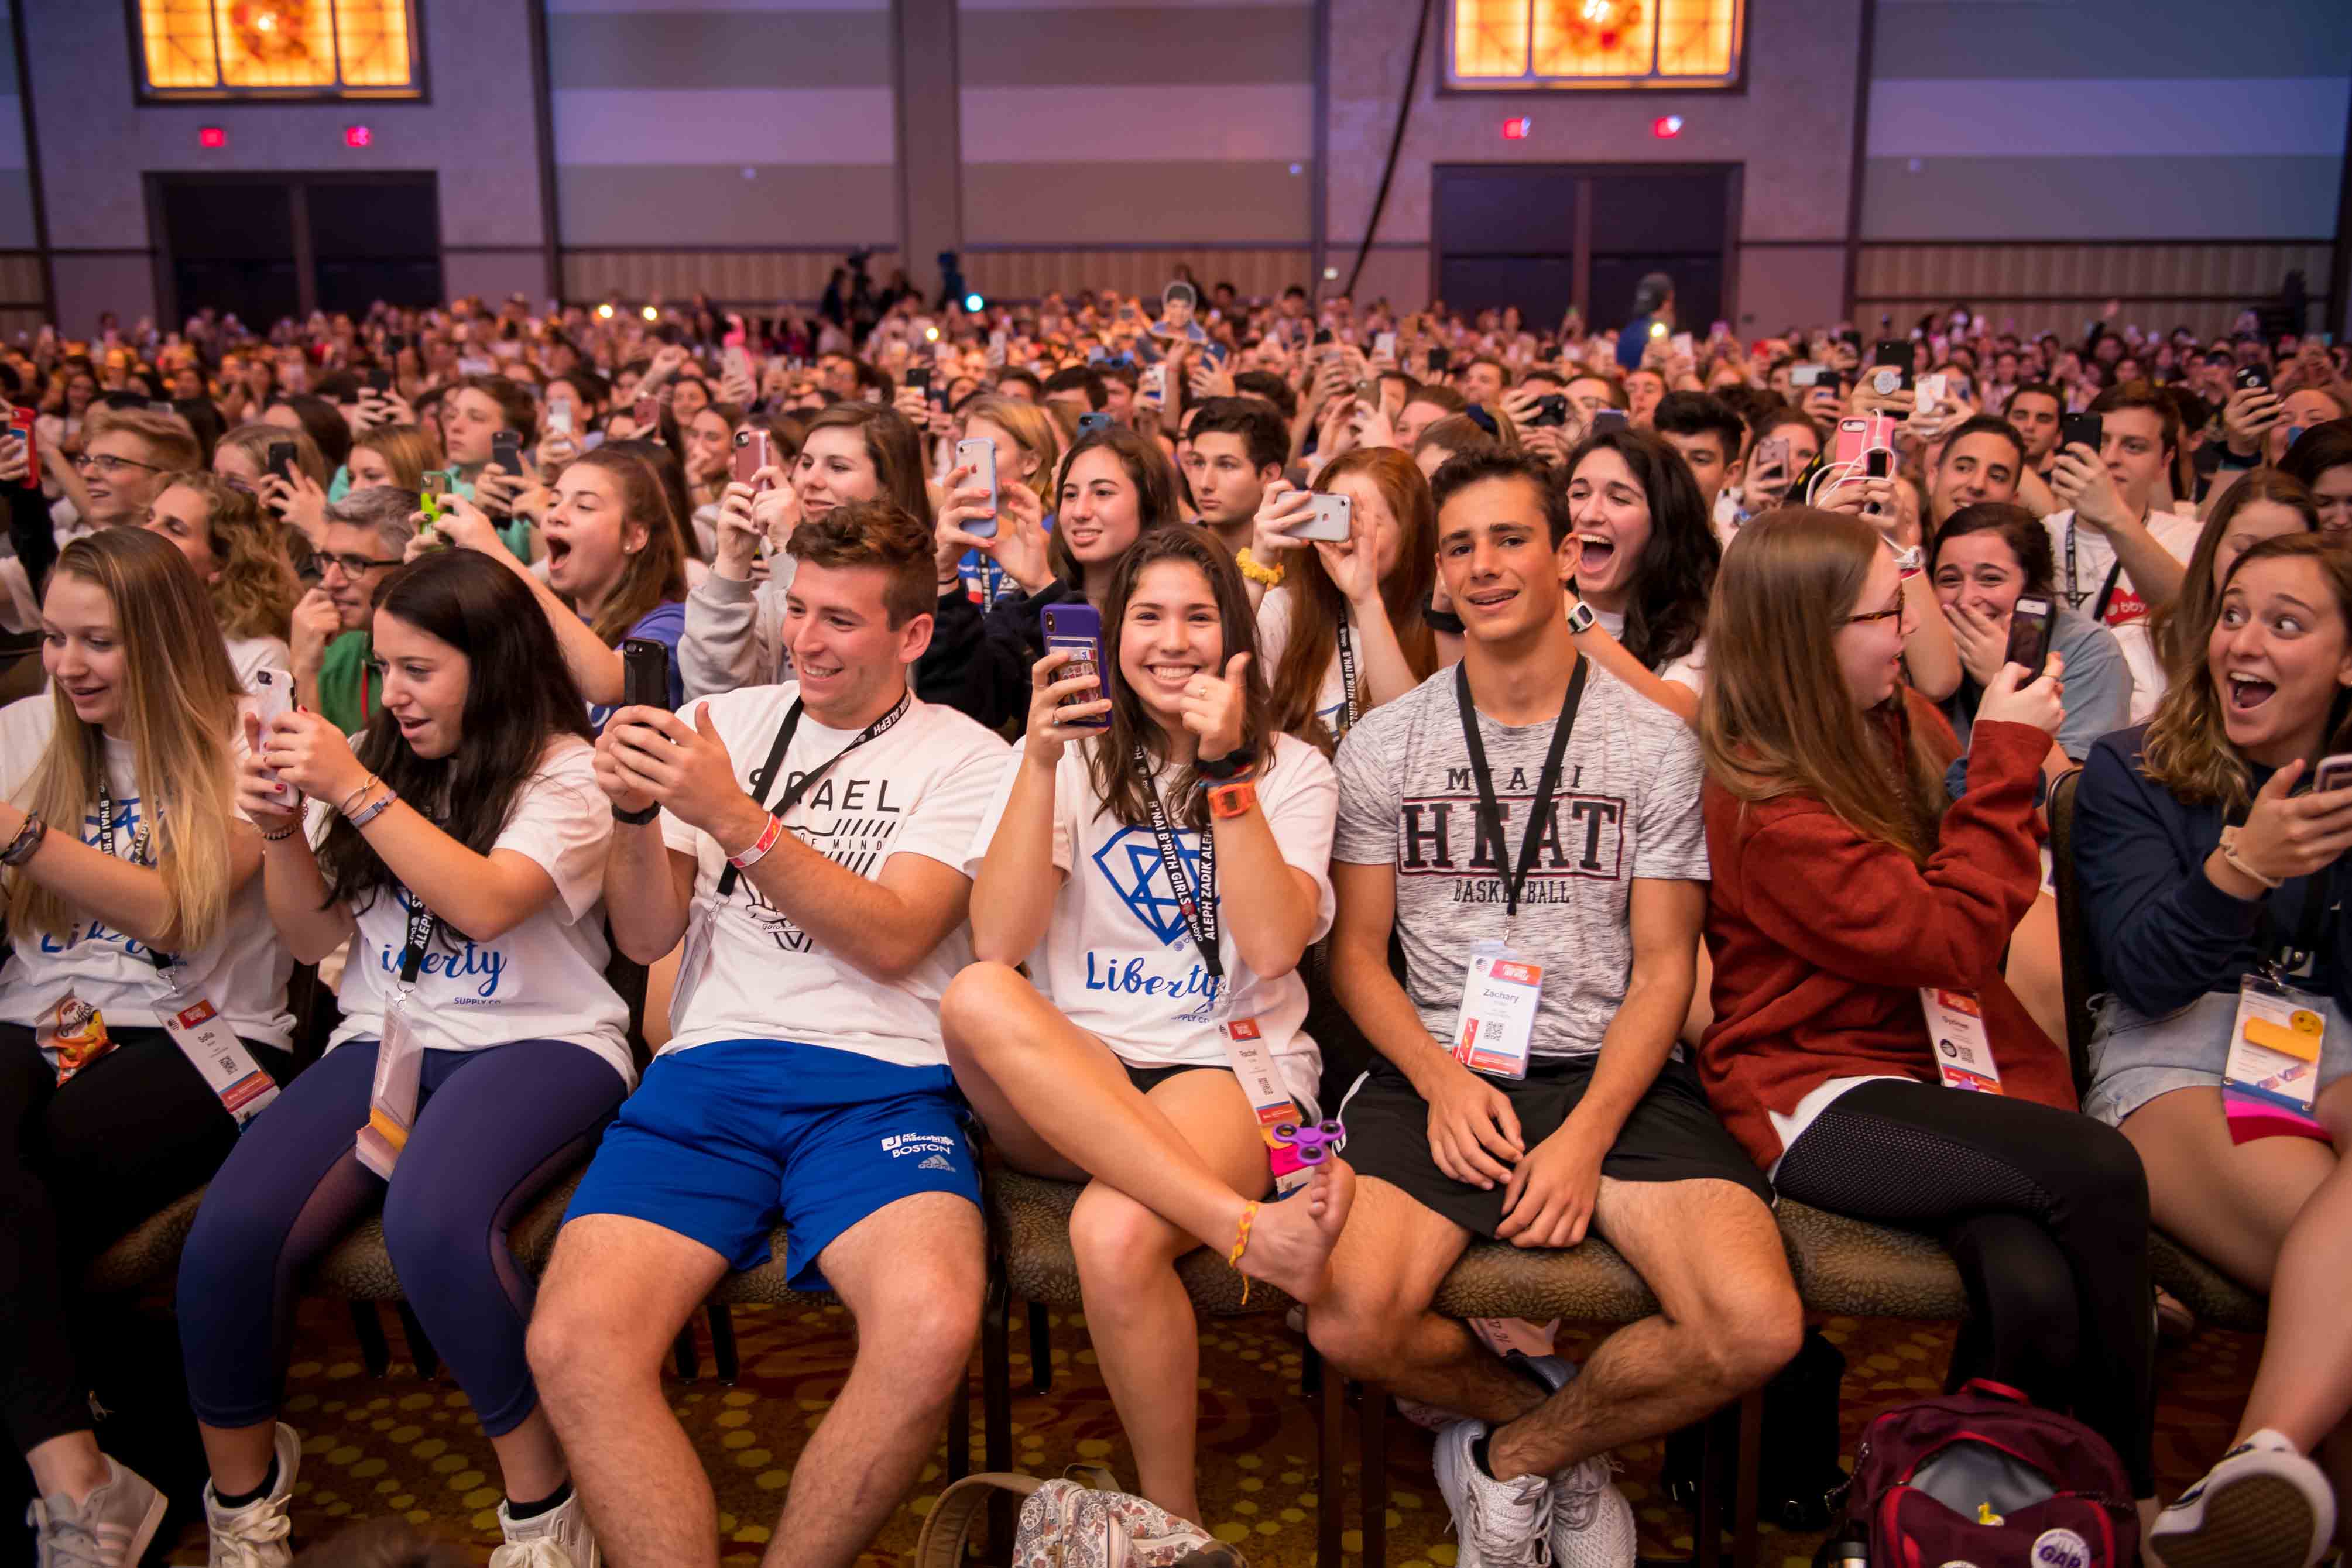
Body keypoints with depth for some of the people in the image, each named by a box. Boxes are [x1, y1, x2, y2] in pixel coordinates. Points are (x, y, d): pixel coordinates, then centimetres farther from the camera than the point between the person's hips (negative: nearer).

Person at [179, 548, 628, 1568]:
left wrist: (356, 791, -21)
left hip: (538, 1041, -5)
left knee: (430, 1221, -36)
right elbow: (313, 937, 14)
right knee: (229, 1234, -23)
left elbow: (484, 904, -19)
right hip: (386, 1040, 5)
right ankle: (240, 1486, 7)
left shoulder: (565, 773, -2)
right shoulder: (373, 761, 14)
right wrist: (281, 829, -3)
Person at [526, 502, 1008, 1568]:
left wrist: (733, 816, -13)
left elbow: (890, 941, -6)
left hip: (882, 1079, -2)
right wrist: (637, 811, -7)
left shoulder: (963, 758, 9)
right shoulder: (722, 723, 18)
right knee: (573, 1343, -26)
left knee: (933, 1327, -32)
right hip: (711, 1070, 3)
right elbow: (643, 938, 13)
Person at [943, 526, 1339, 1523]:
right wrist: (1041, 763, -13)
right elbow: (998, 945, -5)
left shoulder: (1291, 770, 9)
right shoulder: (1070, 758, 12)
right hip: (1063, 1084, 2)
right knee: (975, 998, -32)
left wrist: (1226, 768, -15)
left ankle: (1172, 1513, -9)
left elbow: (1272, 949, -10)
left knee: (1115, 1235, -33)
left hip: (1230, 1068, -2)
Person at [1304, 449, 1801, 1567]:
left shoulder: (1654, 744, 6)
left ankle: (1516, 1453, 6)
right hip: (1436, 1071, 0)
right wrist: (1442, 1082, -10)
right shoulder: (1381, 746, 8)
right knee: (1350, 1325, -26)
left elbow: (1662, 969, 3)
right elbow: (1357, 953, 8)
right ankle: (1553, 1416, 9)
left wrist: (1588, 1137, -12)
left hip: (1615, 1072, 0)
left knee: (1756, 1331, -24)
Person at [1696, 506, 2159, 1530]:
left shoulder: (1901, 725, 11)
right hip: (1817, 1099, -6)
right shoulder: (1762, 803, -14)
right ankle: (2126, 1490, -5)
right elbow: (1949, 938, -16)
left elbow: (1977, 908, 24)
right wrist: (2009, 758, -9)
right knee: (2098, 1172, -25)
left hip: (1932, 1070, 7)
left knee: (2036, 1293, -24)